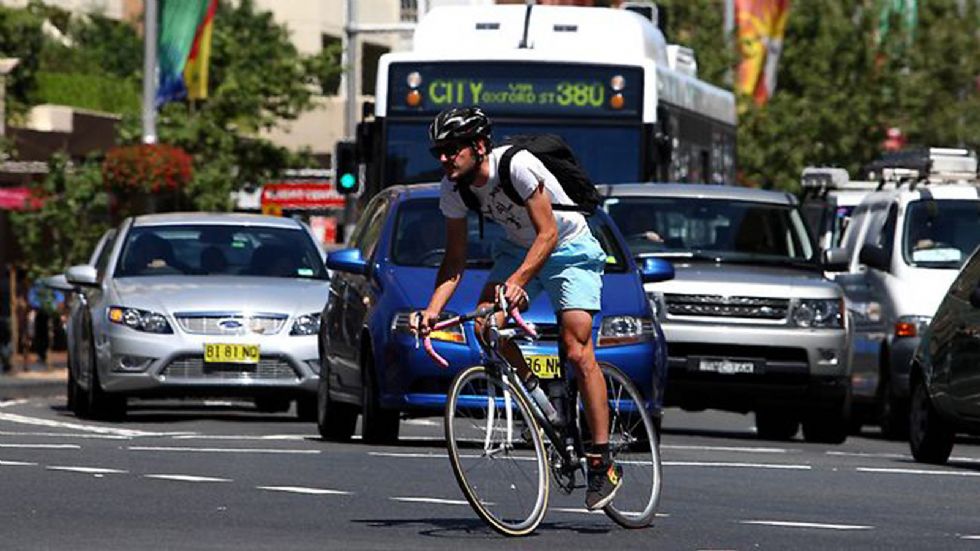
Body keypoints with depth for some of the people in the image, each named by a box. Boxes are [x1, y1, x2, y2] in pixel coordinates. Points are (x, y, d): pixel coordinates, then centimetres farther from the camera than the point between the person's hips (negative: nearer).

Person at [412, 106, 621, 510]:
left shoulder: (517, 166, -30)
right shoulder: (453, 189, -11)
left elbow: (548, 234, -30)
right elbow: (455, 258, -6)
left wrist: (518, 281, -43)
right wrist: (433, 310, -21)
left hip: (569, 249, -6)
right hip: (518, 249, 6)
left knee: (578, 352, -17)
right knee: (485, 326, -20)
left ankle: (602, 464, -15)